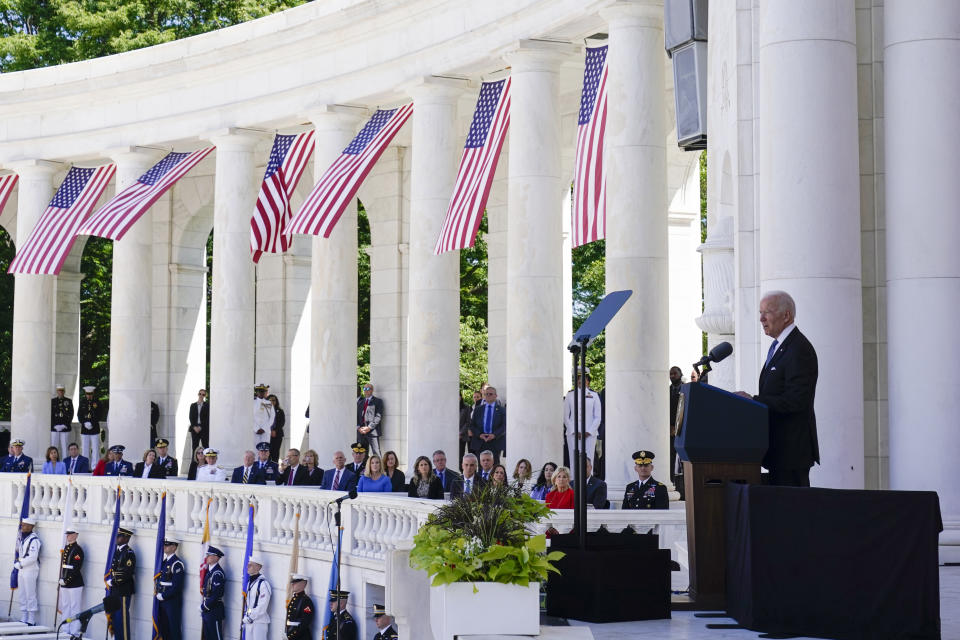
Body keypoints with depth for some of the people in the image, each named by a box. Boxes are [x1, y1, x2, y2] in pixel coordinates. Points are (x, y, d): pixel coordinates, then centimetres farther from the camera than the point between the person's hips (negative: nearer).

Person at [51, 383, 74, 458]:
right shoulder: (53, 401, 8)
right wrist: (54, 425, -7)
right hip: (54, 427, 1)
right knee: (54, 445, -1)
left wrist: (65, 425, -8)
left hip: (65, 427, -1)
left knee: (64, 446, -2)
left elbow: (71, 413, 3)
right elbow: (50, 414, 5)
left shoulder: (69, 401, 7)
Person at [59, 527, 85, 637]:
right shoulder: (66, 548, 14)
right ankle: (66, 630, 21)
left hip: (75, 584, -8)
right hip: (64, 584, 8)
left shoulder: (77, 549, -11)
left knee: (74, 608, -3)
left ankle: (74, 632, 0)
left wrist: (67, 581, -16)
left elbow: (76, 568, -17)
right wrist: (61, 579, 9)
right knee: (65, 607, 14)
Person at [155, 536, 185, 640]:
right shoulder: (165, 561, 12)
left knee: (174, 627, -2)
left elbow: (177, 585, -19)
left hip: (172, 600, -8)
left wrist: (163, 596, -16)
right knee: (163, 627, 13)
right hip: (162, 600, 8)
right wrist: (158, 592, 4)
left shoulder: (177, 563, -14)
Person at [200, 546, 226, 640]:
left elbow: (216, 594, -22)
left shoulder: (217, 573, -19)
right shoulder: (209, 570, 10)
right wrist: (203, 605, 10)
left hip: (214, 610, -9)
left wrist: (204, 606, -14)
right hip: (207, 609, 9)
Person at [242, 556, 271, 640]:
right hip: (249, 621, 9)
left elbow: (262, 606, -19)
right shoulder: (250, 582, 13)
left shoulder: (263, 584, -15)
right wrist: (245, 618, 11)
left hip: (259, 621, -9)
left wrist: (250, 617, -14)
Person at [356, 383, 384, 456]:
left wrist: (369, 427, -15)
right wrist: (358, 427, -2)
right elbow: (357, 416, 15)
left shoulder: (378, 401, 4)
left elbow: (378, 416, -6)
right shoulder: (360, 401, 20)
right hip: (361, 431, 5)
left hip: (372, 431, -5)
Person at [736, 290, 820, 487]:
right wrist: (750, 400, 5)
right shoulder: (779, 346, 18)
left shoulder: (799, 349, -15)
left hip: (792, 447, -10)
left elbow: (795, 401, -22)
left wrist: (753, 400, -18)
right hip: (779, 448, 10)